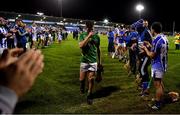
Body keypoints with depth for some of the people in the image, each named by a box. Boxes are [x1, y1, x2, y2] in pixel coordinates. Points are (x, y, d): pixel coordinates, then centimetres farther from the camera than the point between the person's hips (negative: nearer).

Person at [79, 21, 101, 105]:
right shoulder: (83, 35, -2)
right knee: (82, 79, 4)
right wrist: (88, 36, -20)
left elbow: (98, 49, 12)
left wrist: (99, 61, 14)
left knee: (91, 79, 1)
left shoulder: (96, 37, 3)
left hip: (93, 61, 1)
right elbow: (81, 45, -19)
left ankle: (89, 95, 19)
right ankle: (82, 86, 39)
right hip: (84, 60, -1)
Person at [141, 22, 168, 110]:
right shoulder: (164, 37, 3)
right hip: (163, 64, 9)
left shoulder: (156, 40, -24)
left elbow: (151, 55, -19)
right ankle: (159, 99, 36)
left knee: (157, 85, 1)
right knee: (160, 83, 22)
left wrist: (145, 48, -4)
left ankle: (157, 104, 11)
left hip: (157, 66, -9)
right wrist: (150, 46, 17)